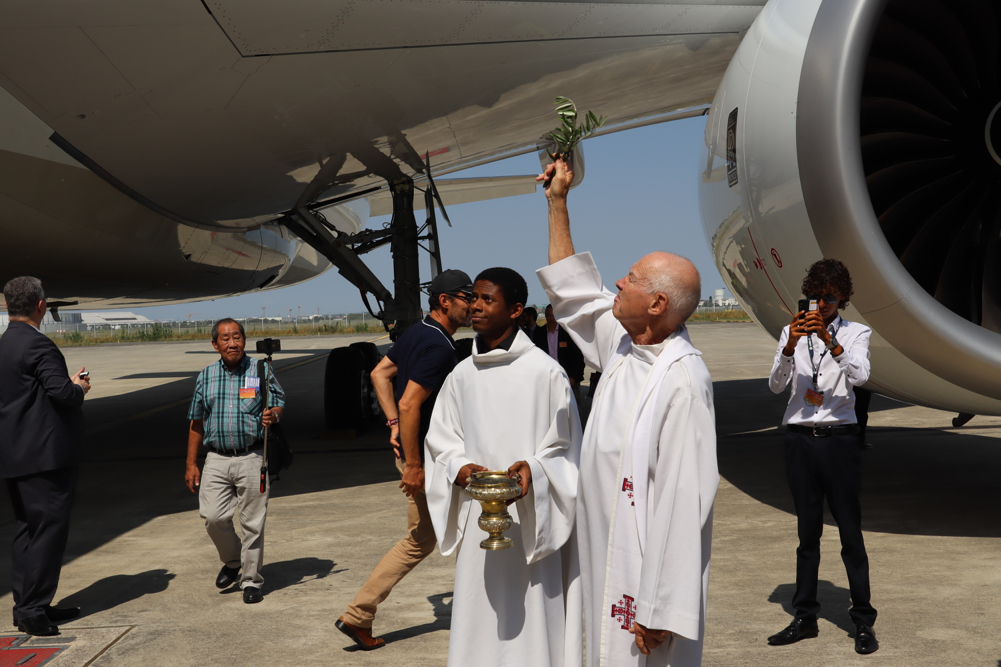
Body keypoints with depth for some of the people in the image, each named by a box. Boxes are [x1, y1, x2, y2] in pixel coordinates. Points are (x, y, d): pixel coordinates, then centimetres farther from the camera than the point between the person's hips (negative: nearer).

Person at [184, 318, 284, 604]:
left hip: (252, 458, -2)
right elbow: (196, 423, 14)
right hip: (217, 459, 3)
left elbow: (279, 404, 5)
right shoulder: (206, 376, 10)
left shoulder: (260, 370, 2)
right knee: (213, 517, -6)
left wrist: (273, 415, -20)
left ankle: (251, 581, 14)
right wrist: (191, 464, 11)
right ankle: (232, 561, 22)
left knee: (252, 523, 0)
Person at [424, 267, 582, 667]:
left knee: (530, 619, 1)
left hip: (530, 520, -4)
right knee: (478, 620, 10)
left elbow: (564, 447, -2)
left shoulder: (545, 372, -7)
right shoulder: (462, 375, 6)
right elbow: (441, 441, 12)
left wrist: (533, 468, -20)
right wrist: (459, 467, -8)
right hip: (477, 519, 4)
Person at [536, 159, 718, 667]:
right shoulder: (622, 345, 3)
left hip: (645, 569, -9)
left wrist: (661, 611, -24)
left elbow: (683, 501, -25)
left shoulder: (682, 381, -23)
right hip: (606, 563, 9)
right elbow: (572, 290, 20)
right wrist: (558, 202, 21)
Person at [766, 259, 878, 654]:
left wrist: (828, 340, -26)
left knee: (850, 530, -1)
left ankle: (863, 622, 7)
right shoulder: (793, 334, 8)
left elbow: (860, 376, -15)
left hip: (839, 439, -2)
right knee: (808, 530, 8)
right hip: (800, 439, 2)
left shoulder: (855, 333, 4)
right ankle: (805, 618, 15)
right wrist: (791, 346, -18)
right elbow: (775, 385, -3)